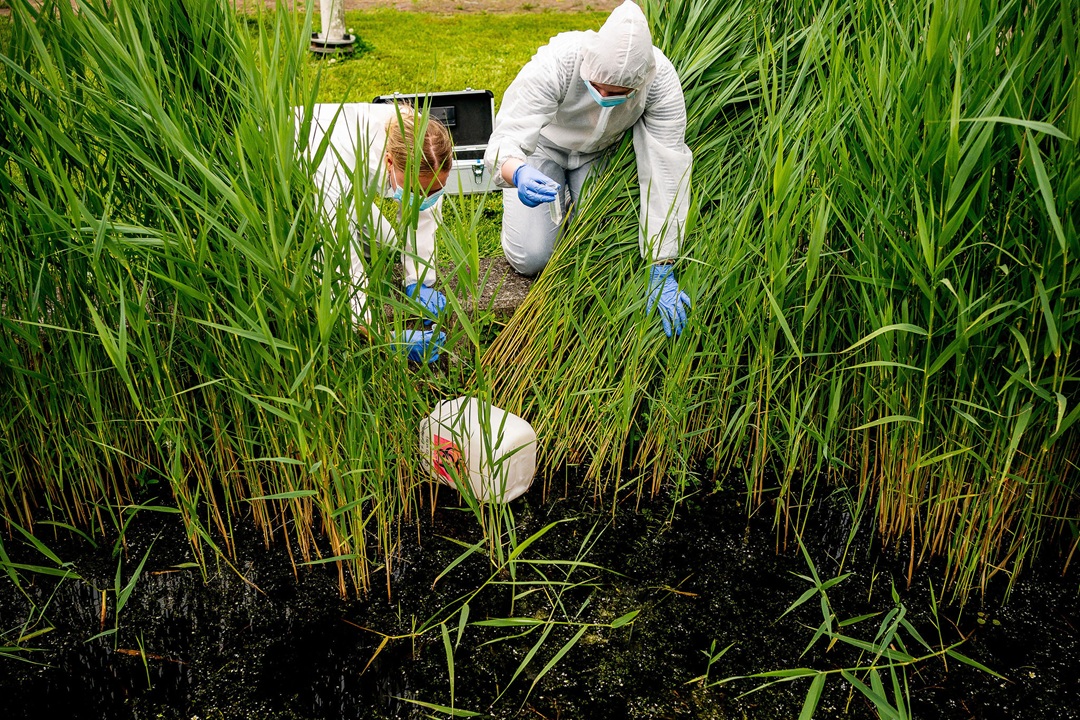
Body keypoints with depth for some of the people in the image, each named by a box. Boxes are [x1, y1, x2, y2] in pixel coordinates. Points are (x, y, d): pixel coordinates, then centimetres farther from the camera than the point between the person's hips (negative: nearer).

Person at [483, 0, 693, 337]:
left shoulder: (662, 81, -34)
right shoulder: (555, 64, -39)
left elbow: (666, 173, -32)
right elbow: (506, 140, -40)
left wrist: (661, 271, -33)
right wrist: (517, 173, -67)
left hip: (600, 154, 2)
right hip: (543, 145, -2)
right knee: (530, 259, -10)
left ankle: (573, 194, 25)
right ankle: (559, 200, 23)